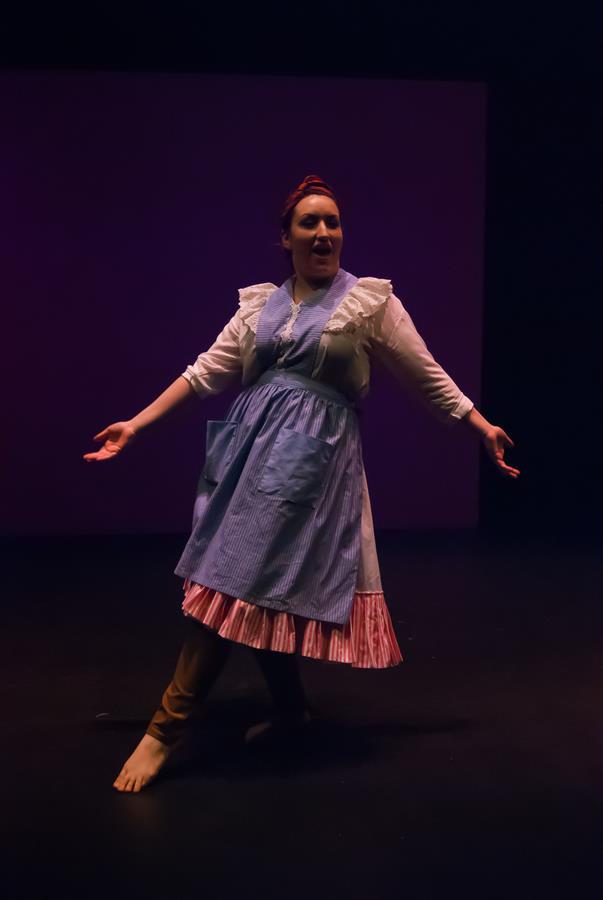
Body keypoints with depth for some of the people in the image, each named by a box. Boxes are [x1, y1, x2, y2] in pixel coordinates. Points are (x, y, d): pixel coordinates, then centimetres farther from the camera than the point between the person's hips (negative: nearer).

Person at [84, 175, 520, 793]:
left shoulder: (370, 300, 5)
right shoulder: (258, 304, 14)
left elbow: (428, 377, 9)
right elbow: (204, 373, 11)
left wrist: (483, 427, 5)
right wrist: (136, 425, 5)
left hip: (315, 456, -5)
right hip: (252, 448, 5)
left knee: (240, 584, -11)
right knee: (256, 590, 5)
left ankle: (166, 730, -6)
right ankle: (289, 712, 26)